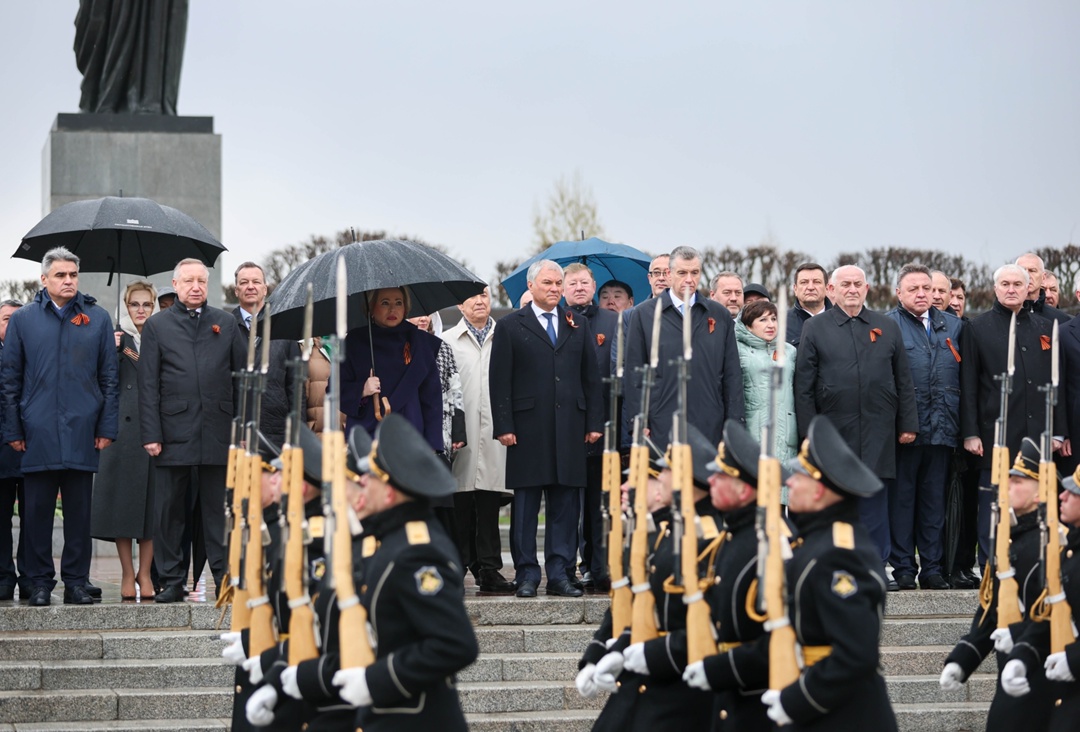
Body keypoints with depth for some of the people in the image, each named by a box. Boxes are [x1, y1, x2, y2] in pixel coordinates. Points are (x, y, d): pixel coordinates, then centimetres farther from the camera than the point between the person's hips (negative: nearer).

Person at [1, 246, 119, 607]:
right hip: (37, 434, 0)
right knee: (37, 510, 2)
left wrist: (107, 428, 2)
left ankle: (76, 581, 11)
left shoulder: (98, 319, 8)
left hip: (82, 433, 0)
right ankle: (40, 582, 10)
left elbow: (109, 378, 8)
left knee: (79, 510, 4)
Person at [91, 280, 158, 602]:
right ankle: (127, 573, 4)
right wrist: (113, 351, -16)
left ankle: (145, 572, 6)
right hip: (124, 427, -1)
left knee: (151, 498, 0)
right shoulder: (116, 338, 8)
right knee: (123, 496, -2)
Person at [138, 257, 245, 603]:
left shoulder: (226, 323, 13)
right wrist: (151, 434, -5)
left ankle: (225, 577, 7)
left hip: (219, 430, 1)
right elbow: (148, 385, 3)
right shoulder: (157, 326, 8)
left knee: (219, 508, 2)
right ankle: (171, 580, 9)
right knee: (170, 510, 2)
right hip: (174, 430, -1)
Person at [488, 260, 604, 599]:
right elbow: (499, 381, 0)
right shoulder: (510, 327, 5)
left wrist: (594, 423, 6)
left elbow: (591, 377, 13)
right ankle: (526, 575, 6)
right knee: (525, 504, 1)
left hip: (570, 428, 3)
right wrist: (503, 427, -8)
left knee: (565, 503, 3)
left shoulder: (578, 326, 14)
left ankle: (559, 574, 8)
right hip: (528, 428, -3)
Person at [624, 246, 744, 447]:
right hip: (662, 428, -2)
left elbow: (732, 374, 11)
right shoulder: (644, 314, 5)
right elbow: (634, 373, 3)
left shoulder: (720, 315, 11)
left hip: (711, 428, 2)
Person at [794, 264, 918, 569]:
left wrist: (908, 424, 6)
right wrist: (809, 431, -5)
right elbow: (803, 386, 1)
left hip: (878, 436, 2)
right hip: (833, 434, -1)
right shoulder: (814, 328, 5)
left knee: (874, 504, 3)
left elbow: (904, 381, 12)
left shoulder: (887, 327, 12)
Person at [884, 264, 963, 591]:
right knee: (901, 499, 2)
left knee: (934, 499, 7)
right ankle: (903, 569, 7)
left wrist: (964, 426, 8)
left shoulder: (953, 325, 14)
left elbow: (965, 376, 16)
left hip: (941, 428, 4)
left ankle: (933, 568, 12)